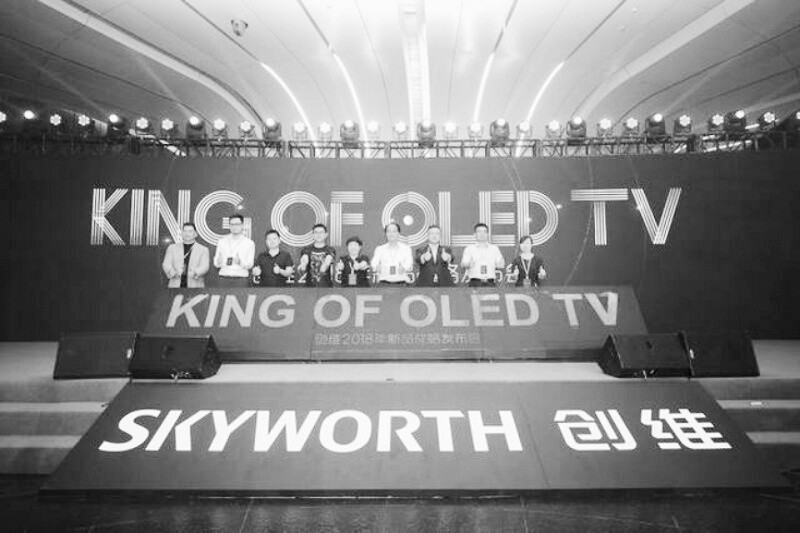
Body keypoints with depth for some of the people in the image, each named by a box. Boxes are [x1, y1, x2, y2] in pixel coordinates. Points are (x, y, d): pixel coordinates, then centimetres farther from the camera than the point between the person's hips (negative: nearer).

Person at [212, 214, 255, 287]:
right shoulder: (222, 241, 11)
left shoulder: (249, 243, 3)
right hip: (224, 278, 2)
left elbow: (250, 265, -1)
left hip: (240, 279, -2)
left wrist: (240, 262, -20)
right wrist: (218, 262, -14)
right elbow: (216, 264, 9)